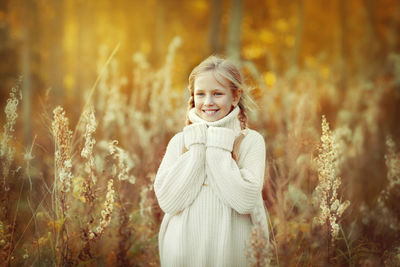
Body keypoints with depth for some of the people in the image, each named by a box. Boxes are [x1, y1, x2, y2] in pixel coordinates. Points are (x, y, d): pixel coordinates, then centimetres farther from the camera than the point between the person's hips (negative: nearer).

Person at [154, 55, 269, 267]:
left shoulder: (250, 141, -3)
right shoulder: (180, 141, 4)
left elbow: (246, 201, -17)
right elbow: (167, 201, -9)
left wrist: (217, 149, -12)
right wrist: (196, 148, -9)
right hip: (182, 249, 2)